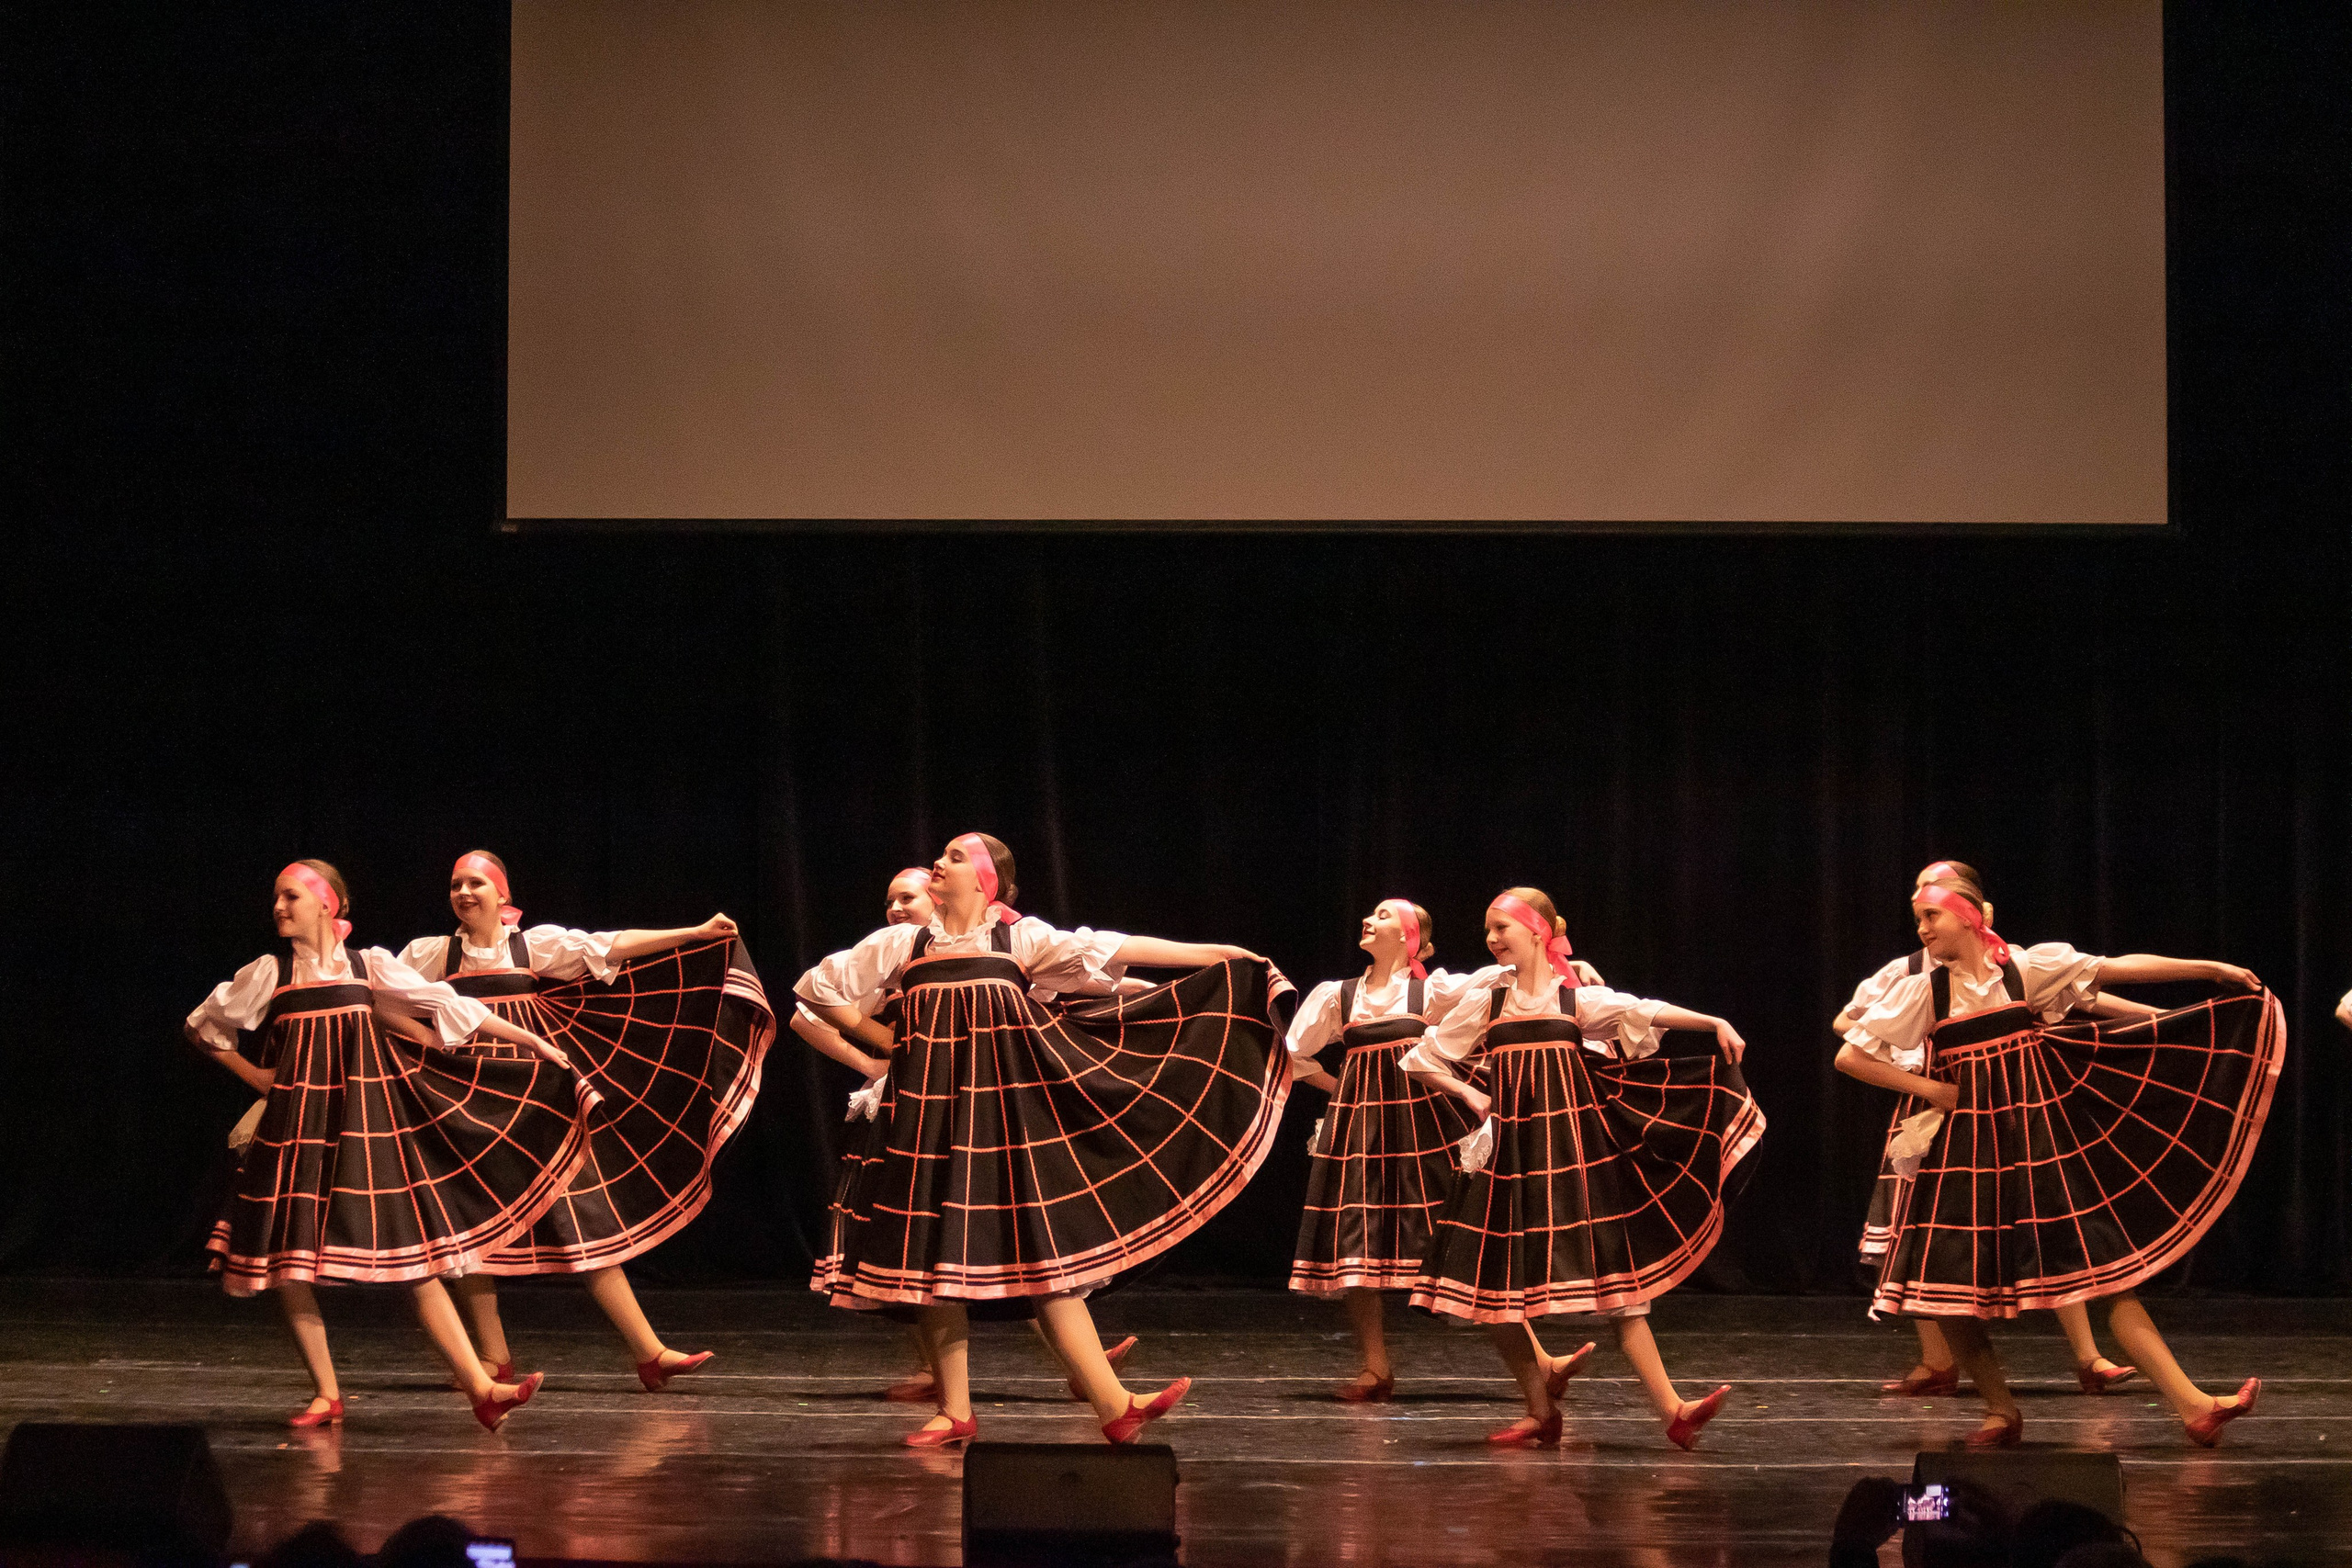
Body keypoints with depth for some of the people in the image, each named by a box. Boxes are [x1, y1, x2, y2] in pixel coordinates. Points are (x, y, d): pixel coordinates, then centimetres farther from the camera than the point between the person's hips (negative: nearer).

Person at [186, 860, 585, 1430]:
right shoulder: (270, 973, 6)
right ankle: (326, 1395, 7)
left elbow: (446, 1005, 8)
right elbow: (203, 1024, 16)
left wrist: (532, 1041, 8)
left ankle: (481, 1389, -8)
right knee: (284, 1263, -5)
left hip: (367, 1118, -1)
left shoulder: (369, 966, 6)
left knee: (418, 1256, -5)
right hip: (298, 1121, 1)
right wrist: (256, 1077, 8)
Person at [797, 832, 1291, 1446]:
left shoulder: (1020, 938, 6)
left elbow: (1109, 949, 1)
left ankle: (1112, 1403, -10)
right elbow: (819, 987, 17)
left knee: (1046, 1246, -6)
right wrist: (889, 1043, 11)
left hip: (1006, 1108, -2)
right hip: (931, 1110, 2)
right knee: (932, 1253, 0)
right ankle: (954, 1412, 8)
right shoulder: (903, 945, 10)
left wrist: (1213, 954, -5)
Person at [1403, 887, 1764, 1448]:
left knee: (1619, 1278, -7)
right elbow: (1421, 1060, 15)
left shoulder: (1577, 998, 6)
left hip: (1576, 1149, -2)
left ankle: (1672, 1410, -11)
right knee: (1494, 1287, -2)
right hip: (1510, 1150, 2)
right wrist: (1470, 1096, 3)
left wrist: (1714, 1023, -18)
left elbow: (1645, 1012, -6)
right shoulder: (1485, 1000, 9)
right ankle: (1542, 1412, 12)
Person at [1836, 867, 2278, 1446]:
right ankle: (2001, 1412, 13)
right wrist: (1926, 1087, -3)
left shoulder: (2028, 968, 3)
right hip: (1964, 1152, 1)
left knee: (2106, 1268, -6)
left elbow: (2120, 968, -1)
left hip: (2039, 1137, -1)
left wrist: (2209, 967, -5)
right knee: (1950, 1293, -7)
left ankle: (2193, 1405, -9)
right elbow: (1850, 1056, 4)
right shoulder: (1922, 992, 3)